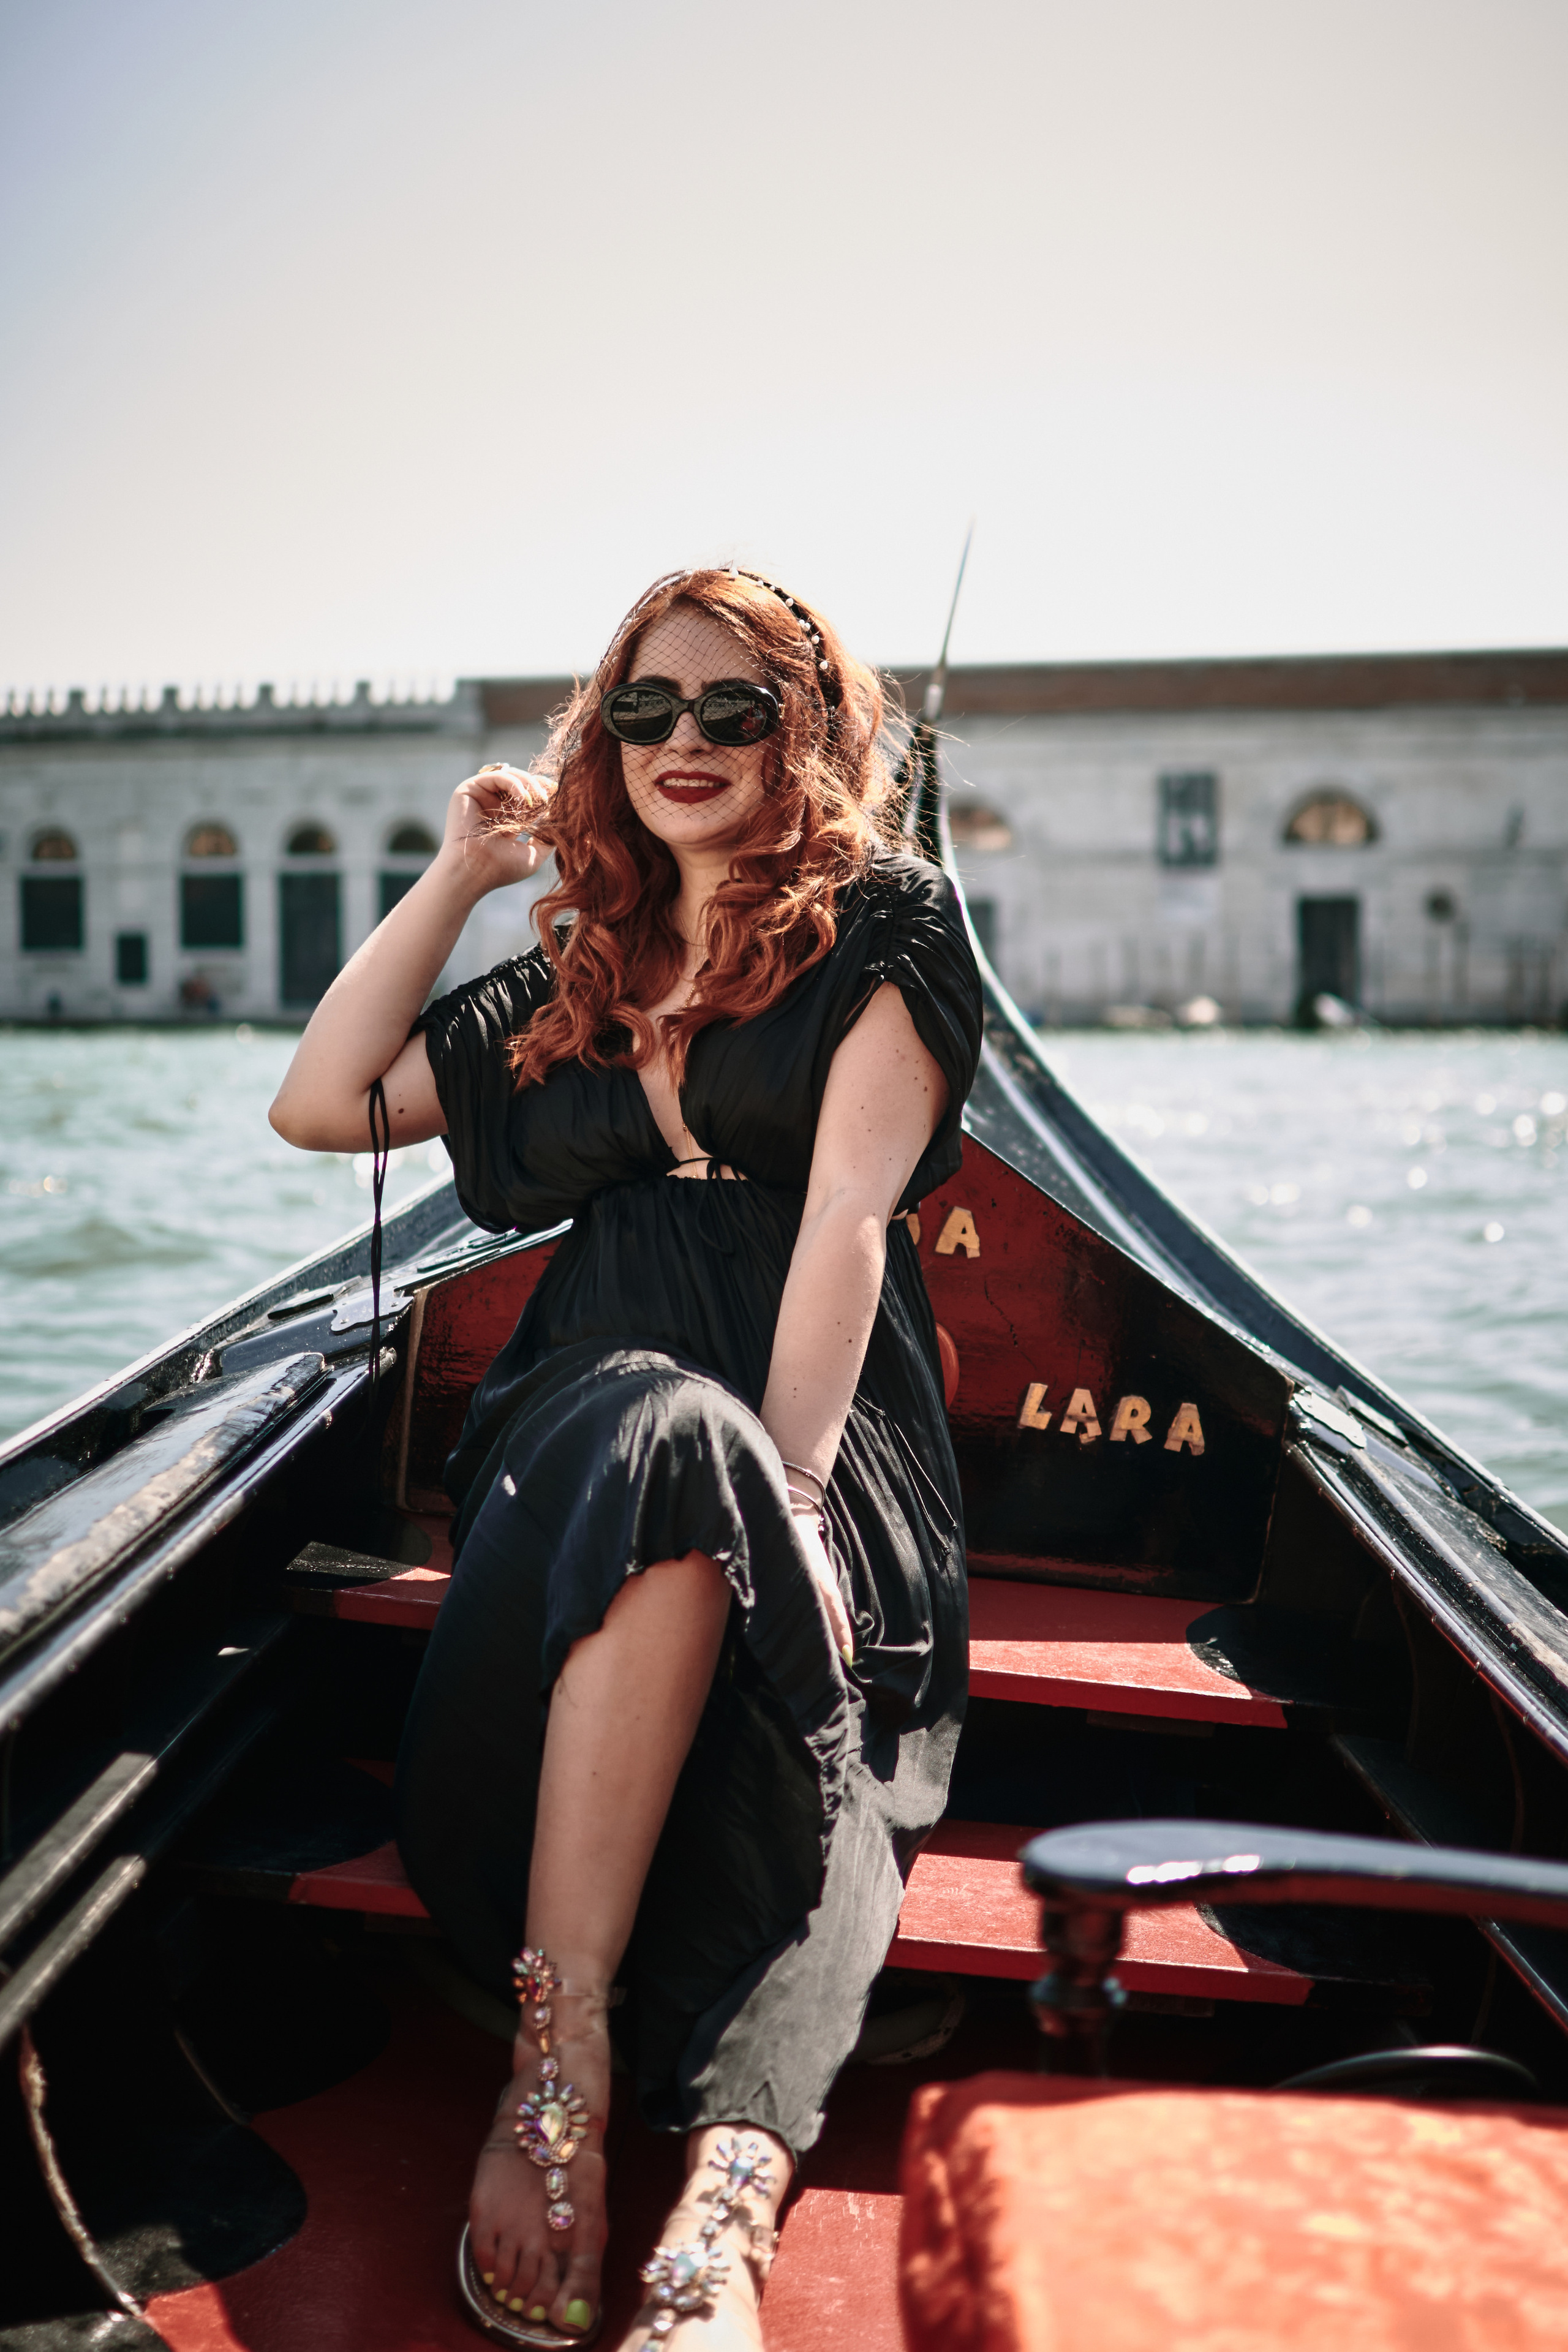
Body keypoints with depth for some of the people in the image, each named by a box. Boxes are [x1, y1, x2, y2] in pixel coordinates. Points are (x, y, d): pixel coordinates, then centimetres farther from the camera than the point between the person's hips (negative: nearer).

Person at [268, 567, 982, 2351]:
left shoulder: (881, 928, 8)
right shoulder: (573, 977, 23)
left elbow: (846, 1215, -6)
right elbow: (319, 1104, 21)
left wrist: (782, 1481, -18)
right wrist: (455, 876, 19)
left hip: (831, 1442, -2)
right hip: (581, 1417, 3)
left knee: (672, 1451, -38)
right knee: (653, 1435, -35)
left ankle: (639, 2140, -43)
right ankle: (733, 2175, -44)